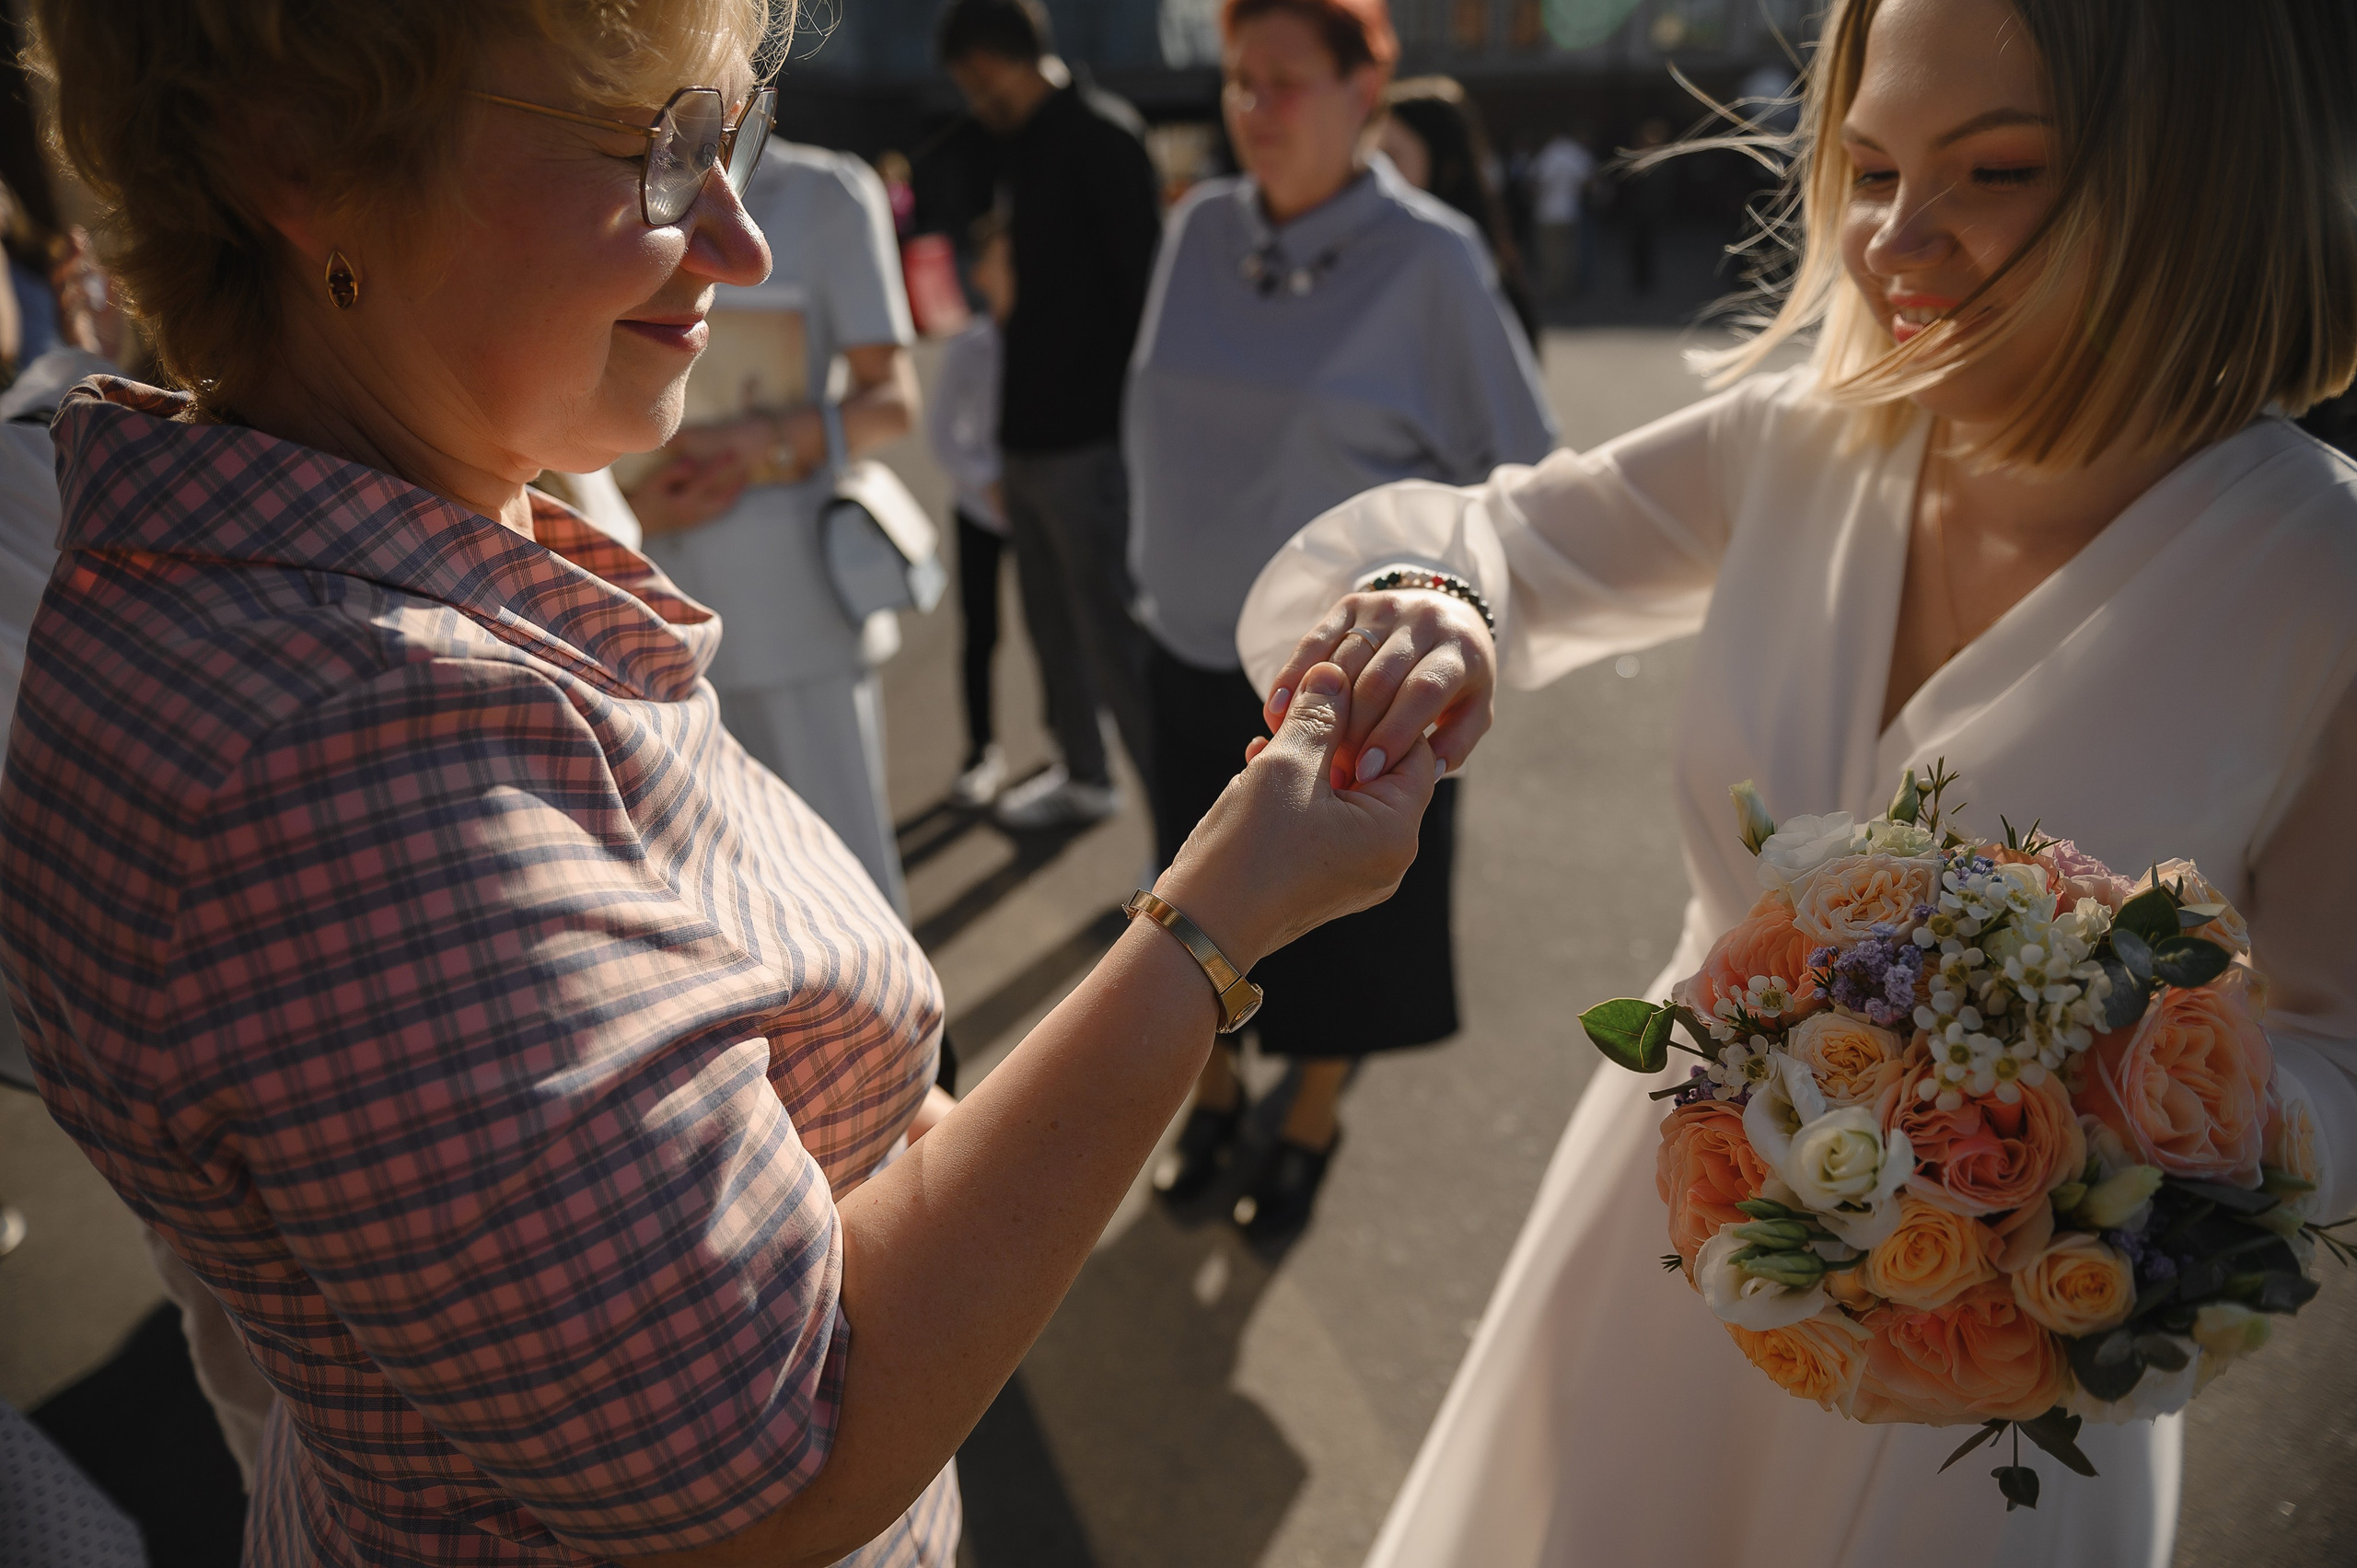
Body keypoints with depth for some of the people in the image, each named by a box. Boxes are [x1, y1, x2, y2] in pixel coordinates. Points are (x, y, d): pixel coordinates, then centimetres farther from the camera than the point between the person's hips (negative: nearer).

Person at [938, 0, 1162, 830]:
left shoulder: (1102, 133, -10)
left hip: (1089, 441, -9)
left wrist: (1128, 423, -17)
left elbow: (1141, 280, -15)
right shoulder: (1019, 143, 15)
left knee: (1114, 636, -6)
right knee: (1053, 622, 17)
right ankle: (1085, 775, 34)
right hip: (1026, 436, 9)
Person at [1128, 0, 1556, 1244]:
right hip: (1195, 654, 4)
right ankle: (1215, 1097, 42)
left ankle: (1308, 1129, 36)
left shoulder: (1427, 255, -14)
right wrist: (1167, 567, 13)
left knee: (1337, 919, 12)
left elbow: (1518, 466, -8)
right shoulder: (1200, 228, 0)